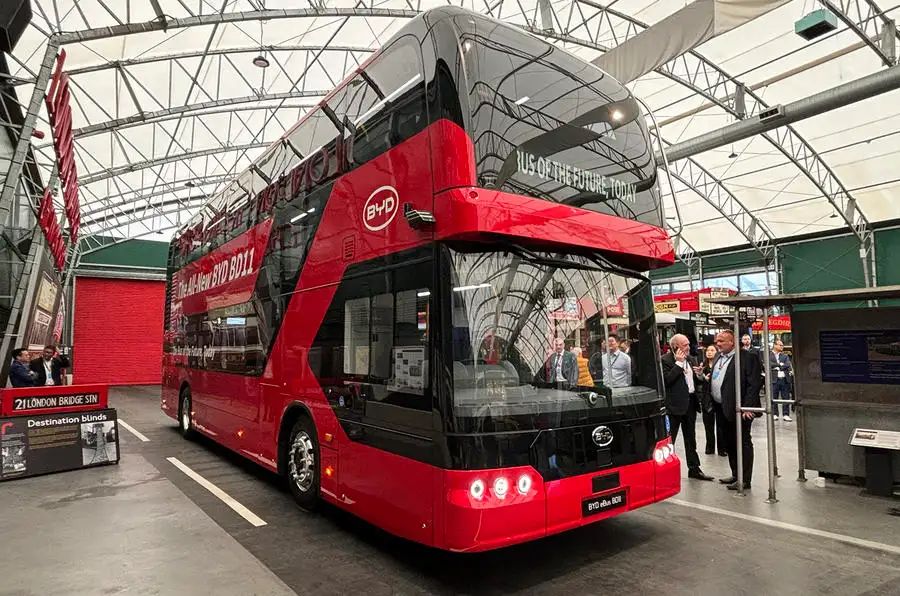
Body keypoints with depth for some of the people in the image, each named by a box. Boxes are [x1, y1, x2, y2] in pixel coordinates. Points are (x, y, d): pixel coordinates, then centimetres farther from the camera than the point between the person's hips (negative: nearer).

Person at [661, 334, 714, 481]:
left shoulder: (691, 359, 11)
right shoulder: (666, 360, -12)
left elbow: (695, 381, 19)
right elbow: (666, 380, -24)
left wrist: (698, 374, -4)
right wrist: (679, 363, -21)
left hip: (690, 402, 7)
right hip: (675, 404, -7)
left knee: (691, 438, 17)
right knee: (669, 439, -1)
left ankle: (694, 468, 28)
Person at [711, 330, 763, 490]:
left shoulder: (747, 357, -11)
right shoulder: (719, 358, 15)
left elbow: (754, 384, -16)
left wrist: (747, 407, -20)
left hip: (739, 409, -8)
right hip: (722, 409, 8)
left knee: (743, 443, 1)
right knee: (729, 444, 16)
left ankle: (745, 479, 9)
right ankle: (736, 475, 28)